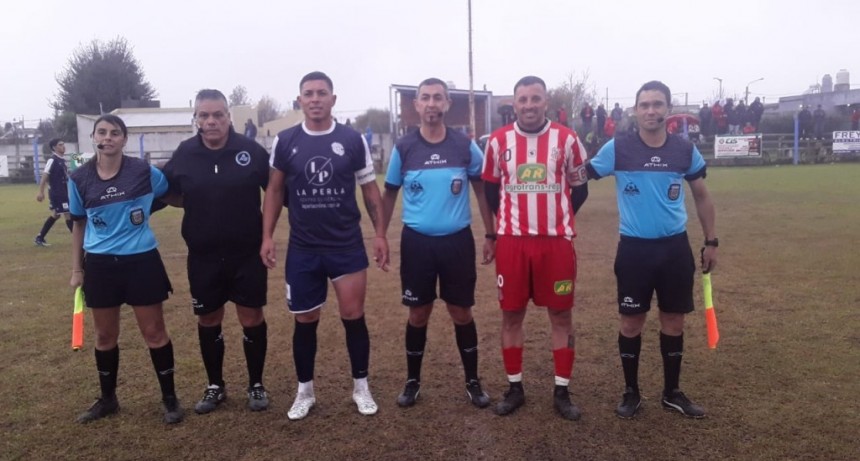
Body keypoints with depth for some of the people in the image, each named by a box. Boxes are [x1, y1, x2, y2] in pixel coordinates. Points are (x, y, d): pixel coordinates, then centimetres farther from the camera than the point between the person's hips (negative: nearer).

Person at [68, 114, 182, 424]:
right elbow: (79, 225, 10)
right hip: (100, 265, 2)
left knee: (154, 332, 4)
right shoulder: (79, 179, 0)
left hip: (142, 261, -2)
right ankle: (107, 399, 32)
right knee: (105, 336, 13)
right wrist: (77, 269, 10)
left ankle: (169, 398, 18)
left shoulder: (144, 172, -7)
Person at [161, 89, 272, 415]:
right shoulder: (184, 154, -2)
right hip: (203, 256, 2)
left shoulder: (251, 150, -8)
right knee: (208, 320, 12)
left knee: (252, 318, 5)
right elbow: (170, 195, 12)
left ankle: (256, 385, 24)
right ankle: (215, 386, 31)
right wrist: (192, 201, -6)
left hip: (248, 252, -2)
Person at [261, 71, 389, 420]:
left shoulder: (353, 139, -2)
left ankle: (361, 387, 23)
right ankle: (305, 391, 27)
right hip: (302, 249, 1)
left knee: (354, 317, 5)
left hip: (348, 246, -1)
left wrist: (380, 234, -2)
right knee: (305, 322, 10)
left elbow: (370, 189, 4)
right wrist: (267, 236, 1)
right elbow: (275, 191, 8)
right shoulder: (285, 142, 0)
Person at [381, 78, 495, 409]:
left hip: (457, 240, 0)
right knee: (418, 313, 9)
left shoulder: (466, 147, -3)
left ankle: (473, 382, 25)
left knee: (461, 312, 9)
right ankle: (413, 381, 27)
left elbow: (482, 190, 7)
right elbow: (390, 194, 8)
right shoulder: (403, 148, -2)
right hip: (416, 241, 0)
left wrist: (490, 235, 5)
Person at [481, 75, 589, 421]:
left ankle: (562, 392, 18)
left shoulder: (566, 139, -1)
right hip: (512, 242, 1)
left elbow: (579, 188, 9)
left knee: (561, 315, 5)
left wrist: (558, 218, 8)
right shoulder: (498, 141, 1)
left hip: (556, 242, 0)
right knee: (511, 315, 6)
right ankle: (514, 388, 21)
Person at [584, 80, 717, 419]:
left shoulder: (685, 150, 1)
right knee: (631, 321, 6)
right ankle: (631, 392, 23)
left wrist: (711, 241, 11)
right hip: (634, 248, -2)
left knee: (674, 320, 11)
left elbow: (702, 196, 12)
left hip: (675, 247, 2)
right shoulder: (617, 149, -7)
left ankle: (672, 392, 28)